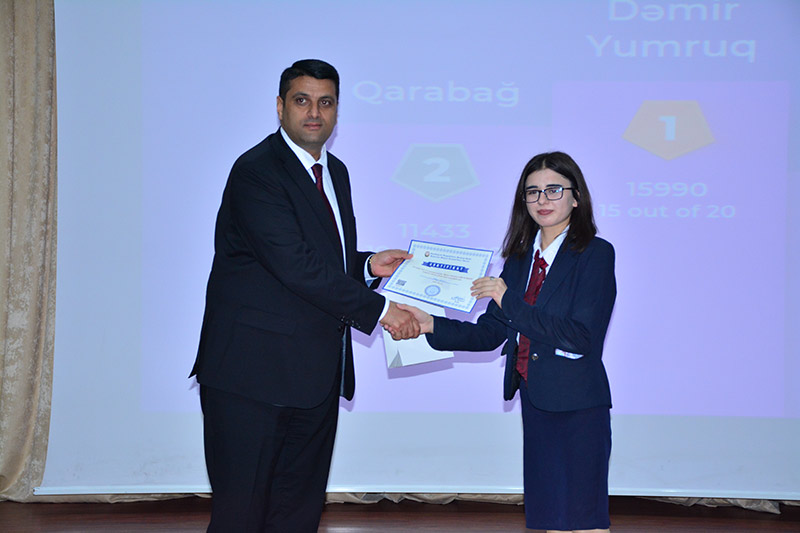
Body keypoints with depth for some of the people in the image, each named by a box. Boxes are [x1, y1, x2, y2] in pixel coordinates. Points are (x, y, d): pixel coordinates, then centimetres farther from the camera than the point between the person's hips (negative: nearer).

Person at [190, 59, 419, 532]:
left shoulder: (335, 171, 15)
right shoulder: (256, 171, -14)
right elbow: (295, 265, -22)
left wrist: (369, 265, 5)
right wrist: (378, 310, -18)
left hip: (316, 376, 8)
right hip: (253, 373, -8)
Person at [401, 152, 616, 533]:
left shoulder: (595, 254, -7)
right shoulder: (520, 256, 12)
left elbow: (582, 336, -17)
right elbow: (491, 332, 11)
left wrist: (510, 302, -19)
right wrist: (432, 326, -2)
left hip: (577, 404, -6)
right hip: (533, 398, 6)